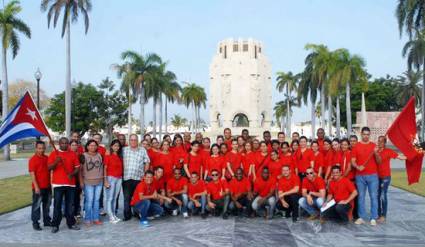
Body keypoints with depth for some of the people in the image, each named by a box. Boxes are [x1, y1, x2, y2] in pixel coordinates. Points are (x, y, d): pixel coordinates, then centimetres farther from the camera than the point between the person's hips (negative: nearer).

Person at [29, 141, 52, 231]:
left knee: (47, 204, 14)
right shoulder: (33, 159, -10)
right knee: (36, 205, 2)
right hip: (38, 187, -6)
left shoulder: (47, 158, 8)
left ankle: (47, 221, 24)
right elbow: (32, 174, -14)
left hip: (47, 186, 6)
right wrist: (36, 186, -19)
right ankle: (35, 223, 10)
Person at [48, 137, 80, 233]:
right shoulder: (54, 153, 2)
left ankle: (71, 223, 17)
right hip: (58, 183, -2)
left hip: (70, 183, 2)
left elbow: (77, 167, 7)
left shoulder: (73, 154, 8)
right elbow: (49, 168, -4)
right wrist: (56, 162, -22)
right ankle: (55, 225, 7)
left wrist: (72, 174, -12)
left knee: (70, 204, 8)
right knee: (57, 205, 0)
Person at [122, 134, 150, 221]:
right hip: (126, 178, 0)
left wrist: (145, 174, 3)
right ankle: (127, 215, 10)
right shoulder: (124, 150, 9)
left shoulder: (143, 150, 9)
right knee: (127, 197, 1)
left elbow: (147, 163, 9)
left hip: (139, 178, 0)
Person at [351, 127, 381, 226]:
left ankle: (373, 218, 5)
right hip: (360, 176, 0)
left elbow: (379, 162, 4)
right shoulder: (356, 146, 4)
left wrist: (376, 153, -14)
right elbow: (353, 161, 2)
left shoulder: (374, 145, 5)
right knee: (361, 197, 5)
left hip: (373, 175, 0)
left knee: (373, 196, 0)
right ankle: (361, 217, 12)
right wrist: (357, 167, -18)